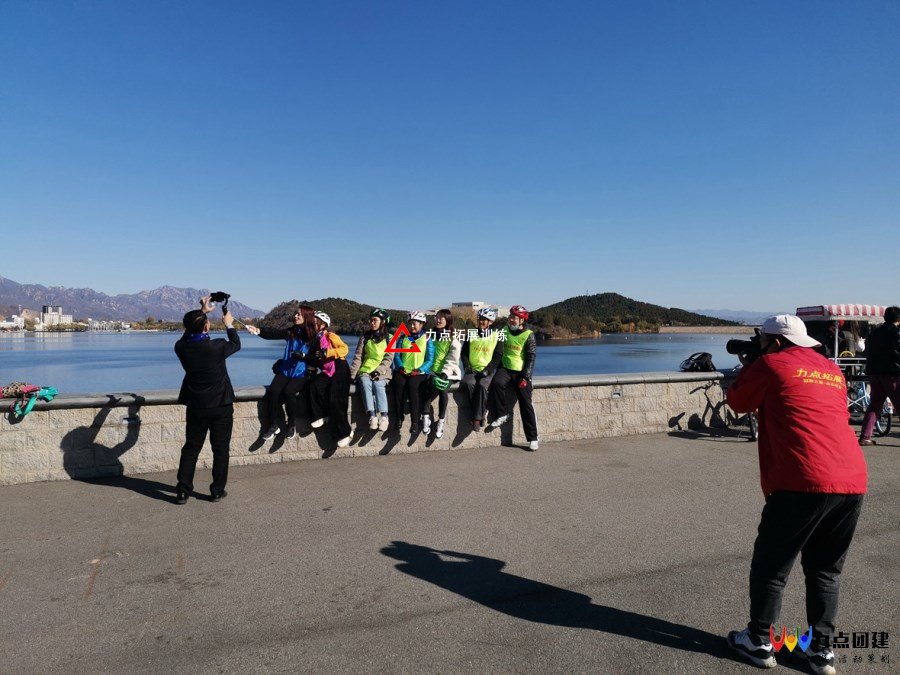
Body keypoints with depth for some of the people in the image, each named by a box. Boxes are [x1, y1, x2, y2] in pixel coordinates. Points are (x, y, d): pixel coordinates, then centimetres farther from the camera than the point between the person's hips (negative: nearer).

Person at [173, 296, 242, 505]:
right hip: (221, 406, -3)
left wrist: (201, 312, 20)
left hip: (196, 407, 3)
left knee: (191, 448, 13)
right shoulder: (217, 347, -18)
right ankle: (217, 491, 14)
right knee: (221, 449, 8)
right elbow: (236, 344, 4)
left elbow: (189, 333, 15)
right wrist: (229, 325, 19)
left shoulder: (181, 348, -8)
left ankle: (182, 491, 14)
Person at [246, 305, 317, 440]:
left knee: (288, 391, -29)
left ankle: (292, 424, -6)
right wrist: (258, 331, -24)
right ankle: (273, 425, -8)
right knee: (274, 390, -22)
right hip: (285, 371, 3)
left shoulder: (313, 337, -3)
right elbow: (272, 334, -7)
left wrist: (303, 356, -18)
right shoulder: (290, 332, 6)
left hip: (301, 374, -3)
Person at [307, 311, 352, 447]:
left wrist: (327, 352, -28)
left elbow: (344, 349, -19)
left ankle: (344, 434, -12)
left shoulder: (330, 336, -5)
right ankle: (323, 416, -11)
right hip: (327, 372, 6)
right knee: (314, 385, -25)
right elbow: (314, 360, 18)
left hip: (339, 370, -6)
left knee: (334, 400, -18)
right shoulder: (316, 340, 17)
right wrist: (304, 357, -2)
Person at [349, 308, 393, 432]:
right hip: (365, 370, 1)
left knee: (378, 384, -32)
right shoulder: (365, 337, 13)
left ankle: (384, 416, -39)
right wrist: (353, 374, -4)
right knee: (365, 383, -30)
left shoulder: (389, 338, 7)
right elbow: (358, 356, 7)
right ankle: (372, 416, -38)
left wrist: (379, 370, -16)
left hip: (382, 371, -1)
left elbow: (389, 358, -1)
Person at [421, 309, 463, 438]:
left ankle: (440, 422, -21)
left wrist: (444, 374, -22)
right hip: (432, 372, 2)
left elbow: (452, 361, -7)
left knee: (443, 390, -30)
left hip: (448, 373, -2)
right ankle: (426, 418, -23)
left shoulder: (453, 339, 1)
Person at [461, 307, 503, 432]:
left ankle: (477, 418, -29)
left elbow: (498, 357, -1)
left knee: (482, 385, -33)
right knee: (469, 383, -31)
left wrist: (486, 371, -12)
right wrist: (467, 367, -3)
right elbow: (464, 353, 12)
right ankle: (482, 413, -20)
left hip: (488, 371, -2)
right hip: (473, 370, 2)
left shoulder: (496, 336, 3)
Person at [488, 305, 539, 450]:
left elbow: (531, 358, -6)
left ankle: (533, 438, 1)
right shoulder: (504, 332, 9)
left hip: (521, 372, -3)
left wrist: (525, 377, -15)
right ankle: (502, 414, -12)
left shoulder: (529, 335, -4)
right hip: (505, 368, 3)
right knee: (497, 382, -31)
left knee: (526, 404, -6)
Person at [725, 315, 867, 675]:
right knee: (825, 570, 19)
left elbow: (737, 402, 11)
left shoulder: (772, 364, 0)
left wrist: (748, 367, 25)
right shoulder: (832, 371, 18)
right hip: (853, 482, 7)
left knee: (771, 565, 9)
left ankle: (759, 642, 20)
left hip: (804, 483, -6)